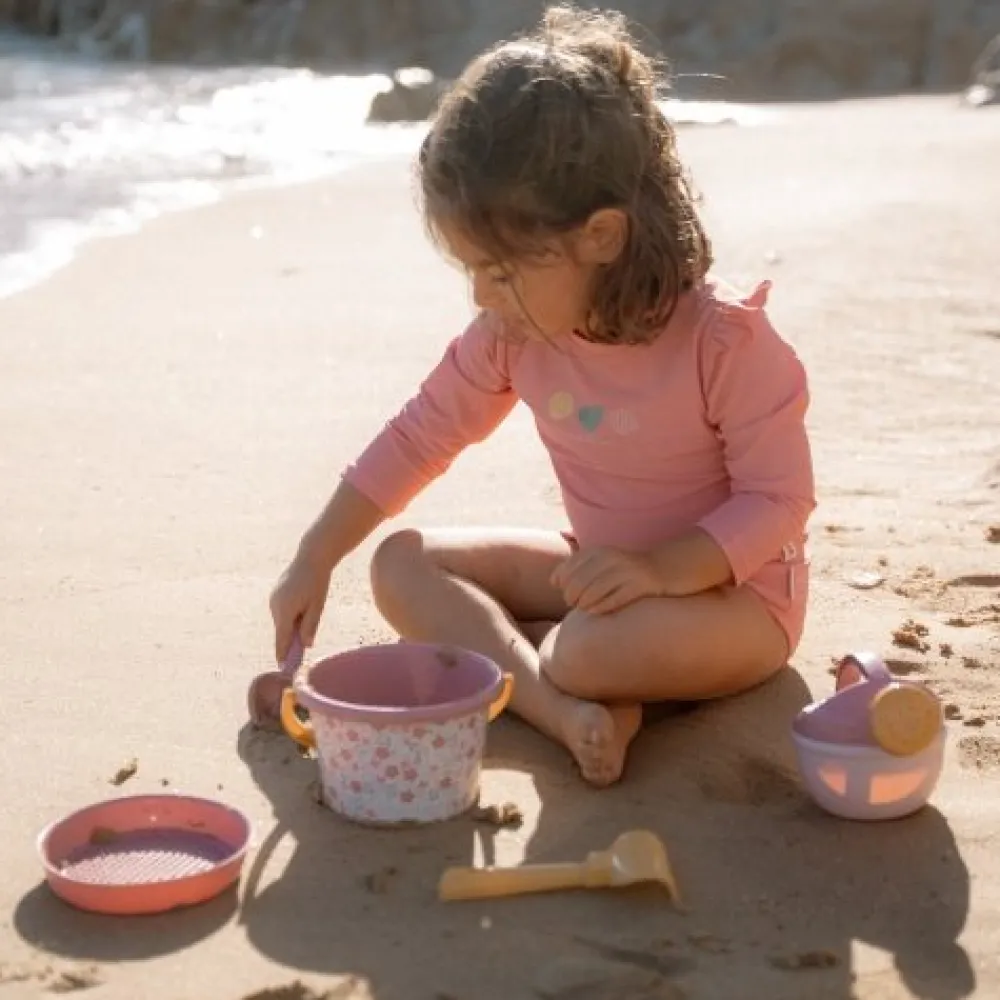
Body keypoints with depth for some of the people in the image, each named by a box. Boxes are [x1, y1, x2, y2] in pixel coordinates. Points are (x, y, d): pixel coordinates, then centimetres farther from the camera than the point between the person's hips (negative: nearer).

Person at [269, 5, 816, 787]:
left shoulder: (725, 339, -26)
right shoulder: (513, 335, -10)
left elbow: (780, 500, -22)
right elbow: (419, 439, 0)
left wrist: (661, 568, -36)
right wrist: (313, 565, 0)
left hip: (731, 596, -6)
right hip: (598, 574, 7)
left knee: (593, 646, -38)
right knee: (403, 566, -7)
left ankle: (512, 655, -1)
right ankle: (565, 711, -26)